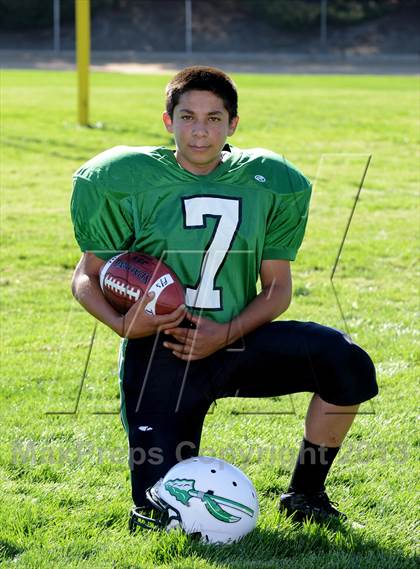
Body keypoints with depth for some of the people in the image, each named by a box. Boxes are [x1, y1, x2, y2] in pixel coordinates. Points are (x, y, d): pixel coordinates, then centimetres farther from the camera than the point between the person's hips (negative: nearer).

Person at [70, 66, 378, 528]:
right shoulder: (130, 182, -5)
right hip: (159, 356, -2)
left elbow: (277, 288, 4)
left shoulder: (268, 183, 1)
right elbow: (87, 277, 2)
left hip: (238, 340, 2)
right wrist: (120, 323, -19)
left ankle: (305, 494, -1)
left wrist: (227, 333, -14)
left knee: (348, 364, -24)